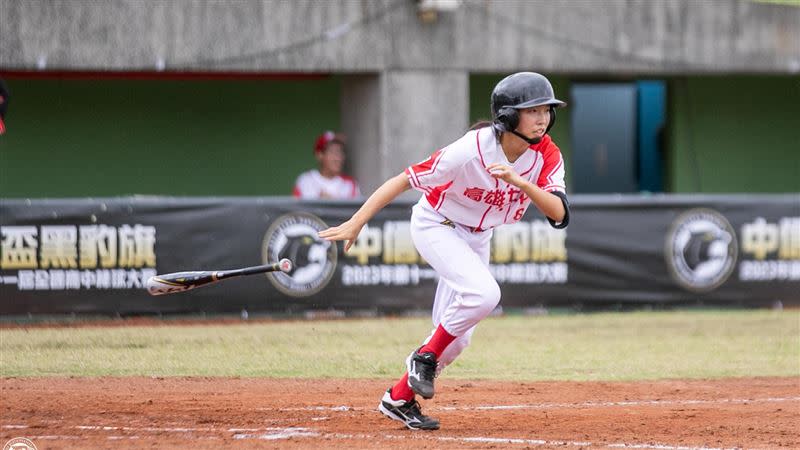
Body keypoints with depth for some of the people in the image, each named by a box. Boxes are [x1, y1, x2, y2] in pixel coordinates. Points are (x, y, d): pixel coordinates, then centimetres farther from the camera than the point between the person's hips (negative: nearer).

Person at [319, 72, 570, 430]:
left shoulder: (547, 155, -17)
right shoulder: (473, 149, -32)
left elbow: (558, 213, -27)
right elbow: (405, 180, -28)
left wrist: (518, 181, -44)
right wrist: (355, 223, -32)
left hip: (476, 237, 6)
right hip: (435, 224, -6)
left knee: (457, 337, 6)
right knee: (483, 293, -30)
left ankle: (399, 399, 23)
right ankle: (426, 356, -8)